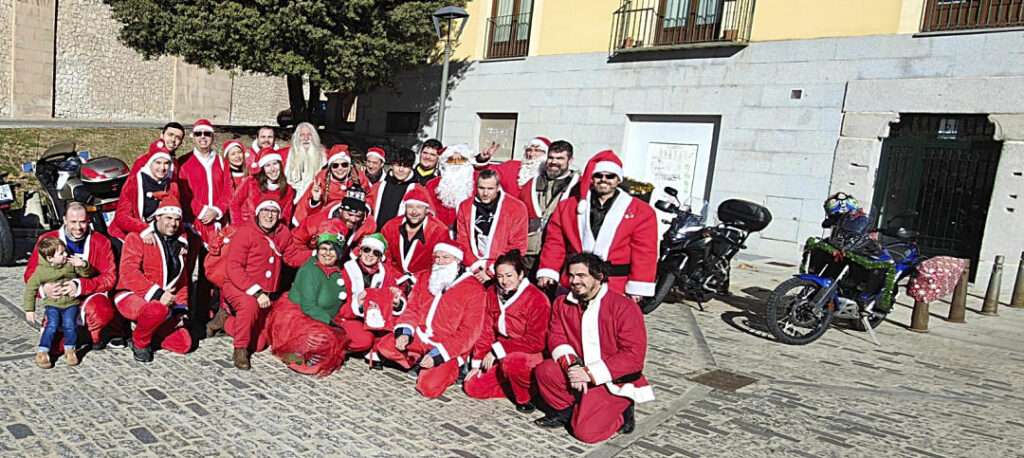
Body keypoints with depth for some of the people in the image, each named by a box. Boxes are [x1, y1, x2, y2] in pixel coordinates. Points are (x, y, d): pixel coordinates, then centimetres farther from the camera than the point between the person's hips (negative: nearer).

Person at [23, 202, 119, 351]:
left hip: (91, 296, -1)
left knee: (102, 311, -36)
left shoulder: (100, 241, -5)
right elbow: (31, 274, -1)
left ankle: (95, 335, -1)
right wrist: (44, 288, -25)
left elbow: (109, 277, -11)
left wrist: (80, 286, -28)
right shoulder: (47, 240, -2)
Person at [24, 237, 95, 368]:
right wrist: (29, 309, -1)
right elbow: (30, 288, 1)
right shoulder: (41, 270, -6)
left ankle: (70, 350, 0)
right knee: (52, 325, -23)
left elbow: (86, 273, 5)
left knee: (70, 324, -21)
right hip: (52, 304, -1)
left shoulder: (71, 264, -1)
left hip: (71, 303, 1)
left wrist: (83, 265, -19)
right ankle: (42, 352, -10)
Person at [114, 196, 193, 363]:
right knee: (158, 309, -40)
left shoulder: (180, 242, 11)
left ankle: (146, 333, 15)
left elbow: (182, 279, 19)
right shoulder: (138, 237, -8)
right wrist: (157, 294, -29)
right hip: (132, 297, -5)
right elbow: (129, 272, -20)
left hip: (165, 302, 6)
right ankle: (139, 342, -8)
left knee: (184, 344, -10)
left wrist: (181, 307, 9)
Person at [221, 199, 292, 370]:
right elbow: (233, 267, -20)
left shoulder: (283, 233, 1)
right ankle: (240, 349, -18)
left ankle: (228, 321, 33)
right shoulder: (246, 232, -13)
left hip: (266, 295, 5)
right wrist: (256, 292, -27)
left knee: (258, 344, 6)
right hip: (238, 288, -5)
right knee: (250, 304, -40)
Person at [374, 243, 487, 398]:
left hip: (448, 349, -5)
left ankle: (450, 370, 8)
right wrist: (405, 332, -12)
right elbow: (412, 308, 10)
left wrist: (437, 354, -20)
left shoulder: (473, 288, -12)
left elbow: (469, 332, -14)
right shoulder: (424, 277, 8)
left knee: (429, 387, -22)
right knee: (385, 346, -14)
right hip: (419, 338, 6)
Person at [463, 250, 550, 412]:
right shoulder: (493, 293, 4)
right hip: (501, 357, 7)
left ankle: (525, 398, -9)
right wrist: (477, 363, 2)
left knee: (511, 362, -38)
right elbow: (487, 331, 7)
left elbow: (536, 342, -19)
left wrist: (497, 350, -18)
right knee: (472, 387, -4)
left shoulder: (537, 299, -17)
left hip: (531, 357, -7)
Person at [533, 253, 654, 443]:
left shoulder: (624, 307, -17)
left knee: (586, 431, -19)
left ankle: (619, 411, 10)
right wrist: (572, 365, -24)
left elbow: (634, 356, -20)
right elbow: (556, 337, -2)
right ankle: (566, 411, 6)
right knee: (544, 370, -21)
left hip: (615, 380, -5)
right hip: (581, 372, 5)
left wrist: (590, 373, -23)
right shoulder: (563, 303, 1)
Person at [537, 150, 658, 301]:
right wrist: (547, 271, -4)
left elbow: (644, 252, -5)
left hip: (616, 290, -2)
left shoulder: (641, 211, 1)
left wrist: (637, 288, -10)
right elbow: (555, 242, 6)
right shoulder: (567, 206, 9)